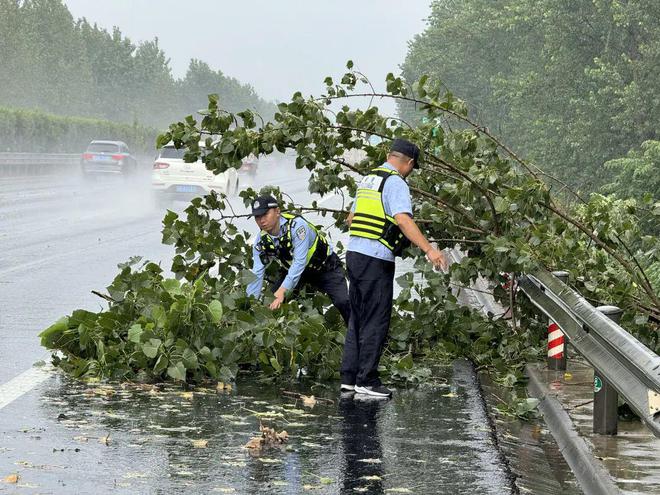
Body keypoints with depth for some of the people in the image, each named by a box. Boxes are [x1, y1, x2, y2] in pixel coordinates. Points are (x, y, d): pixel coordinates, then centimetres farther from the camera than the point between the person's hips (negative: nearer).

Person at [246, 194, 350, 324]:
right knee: (271, 302, -10)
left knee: (343, 303, -21)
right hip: (292, 270, 5)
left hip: (325, 266, -5)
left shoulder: (296, 225, -34)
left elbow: (299, 262, -39)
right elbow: (257, 274, -15)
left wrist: (282, 290, -46)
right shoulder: (261, 242, -16)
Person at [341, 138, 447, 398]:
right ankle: (366, 380, -2)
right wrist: (429, 249, -32)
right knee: (376, 321, -3)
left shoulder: (367, 179, 18)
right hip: (376, 260, -9)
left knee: (358, 318, 15)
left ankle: (349, 377, 17)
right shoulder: (396, 183, -9)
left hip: (354, 253, 9)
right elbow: (403, 219, -25)